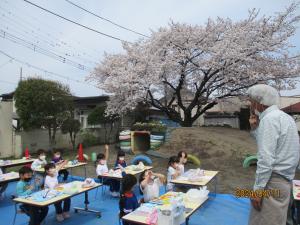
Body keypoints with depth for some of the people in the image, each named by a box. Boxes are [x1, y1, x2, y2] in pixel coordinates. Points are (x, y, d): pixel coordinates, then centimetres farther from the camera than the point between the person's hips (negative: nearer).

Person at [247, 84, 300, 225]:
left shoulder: (269, 119, -17)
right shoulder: (284, 117, 13)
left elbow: (266, 158, -24)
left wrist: (257, 188, -19)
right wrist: (255, 128, 8)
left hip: (273, 181, -10)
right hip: (284, 179, 10)